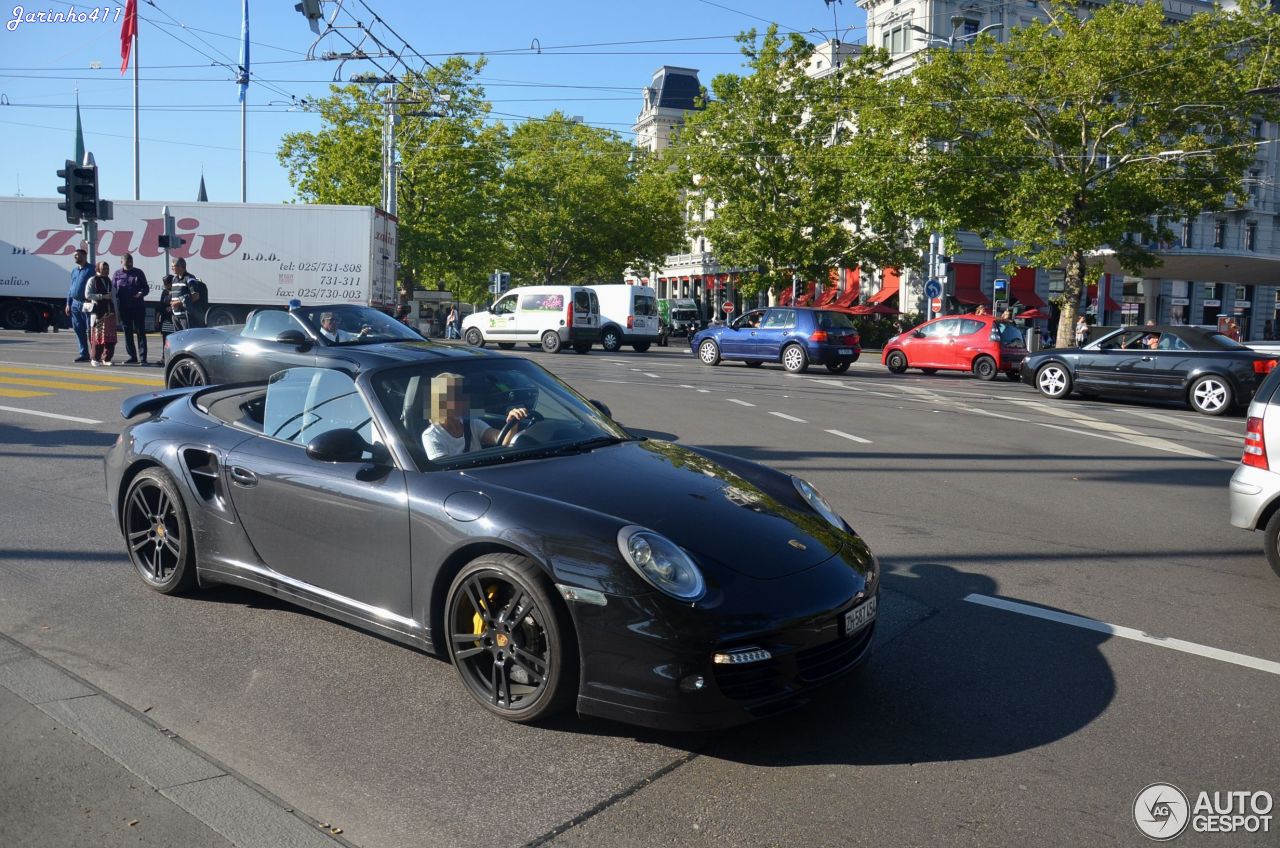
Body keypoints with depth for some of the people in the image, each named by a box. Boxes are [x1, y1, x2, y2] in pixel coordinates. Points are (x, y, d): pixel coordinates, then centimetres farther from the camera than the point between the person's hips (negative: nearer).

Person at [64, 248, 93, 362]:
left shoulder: (90, 270, -5)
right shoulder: (74, 270, 17)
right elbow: (71, 288, 21)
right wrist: (68, 304, 16)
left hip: (86, 304, -7)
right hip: (75, 304, 7)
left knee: (90, 330, -6)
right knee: (78, 330, 7)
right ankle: (84, 354, 13)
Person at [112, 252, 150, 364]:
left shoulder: (138, 273, 6)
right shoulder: (117, 274, 8)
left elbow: (146, 287, 9)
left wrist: (141, 293, -14)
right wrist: (115, 306, -5)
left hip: (138, 307, -2)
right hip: (123, 308, 2)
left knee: (140, 332, -4)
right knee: (127, 333, 6)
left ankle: (143, 357, -4)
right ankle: (132, 356, 13)